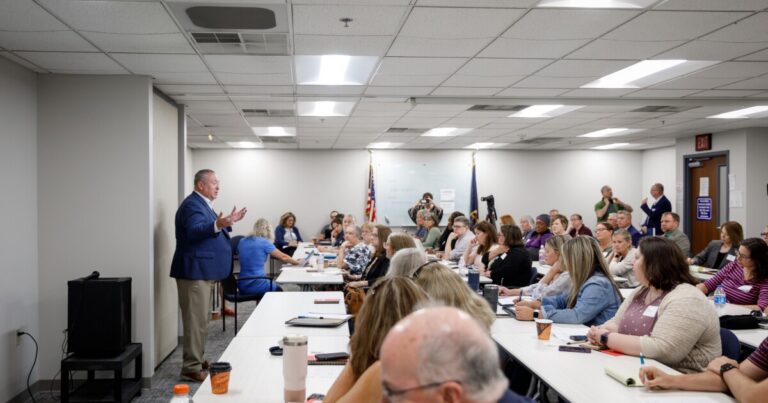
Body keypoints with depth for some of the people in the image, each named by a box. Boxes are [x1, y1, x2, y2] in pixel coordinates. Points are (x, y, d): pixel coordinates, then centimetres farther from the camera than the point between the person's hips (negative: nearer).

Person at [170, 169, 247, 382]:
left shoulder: (202, 204, 17)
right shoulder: (192, 204, -15)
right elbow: (195, 231, -31)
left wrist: (228, 222, 24)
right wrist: (217, 225, -45)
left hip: (202, 271, 11)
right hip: (194, 271, -11)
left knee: (201, 319, 17)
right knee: (196, 320, -8)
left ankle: (197, 360, 27)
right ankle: (191, 368, -4)